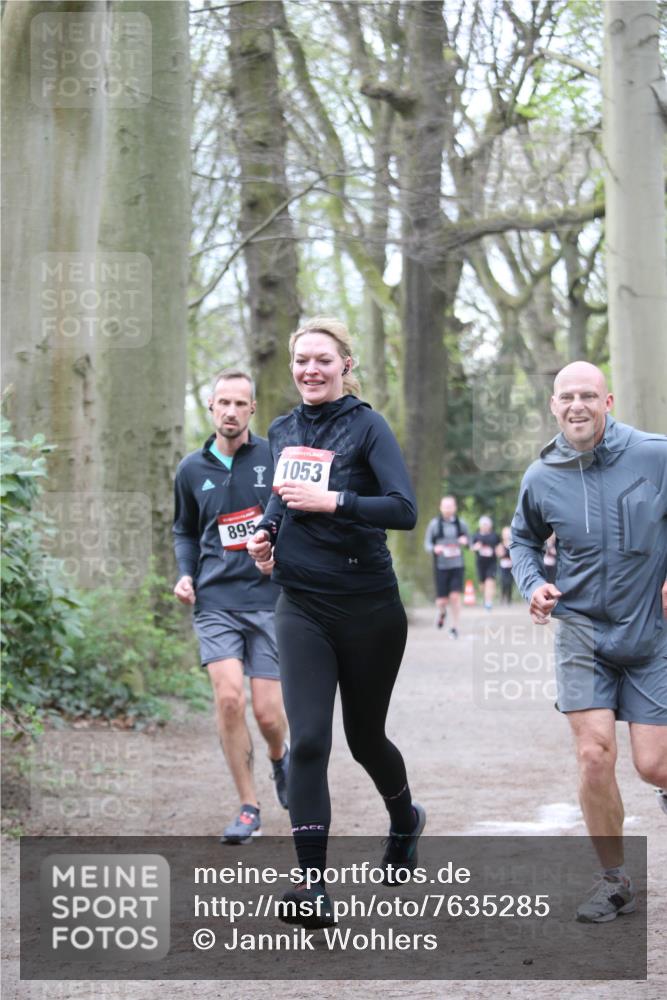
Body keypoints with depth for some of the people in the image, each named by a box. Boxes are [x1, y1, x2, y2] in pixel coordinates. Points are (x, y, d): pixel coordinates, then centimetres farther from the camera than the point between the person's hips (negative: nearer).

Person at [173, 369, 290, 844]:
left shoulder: (275, 457, -2)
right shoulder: (192, 470, 9)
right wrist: (186, 574, 5)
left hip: (269, 597, -2)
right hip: (216, 601, 2)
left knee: (267, 713, -3)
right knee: (229, 697, -14)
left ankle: (280, 755, 35)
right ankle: (249, 808, 1)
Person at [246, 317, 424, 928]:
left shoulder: (367, 426, -8)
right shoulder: (283, 432, 8)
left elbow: (404, 509, -19)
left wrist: (332, 500, -27)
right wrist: (266, 532, 5)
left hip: (368, 607, -3)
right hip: (302, 606, 3)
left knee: (364, 737, 12)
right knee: (308, 740, -10)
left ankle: (405, 820, 45)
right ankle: (313, 888, -11)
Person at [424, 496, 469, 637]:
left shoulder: (461, 524, 7)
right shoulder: (434, 524, 2)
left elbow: (468, 543, 16)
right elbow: (427, 543, 4)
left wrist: (465, 542, -9)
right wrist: (434, 548, -18)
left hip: (457, 565, 1)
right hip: (441, 566, -1)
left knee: (455, 597, -10)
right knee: (442, 600, 0)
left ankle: (454, 628, 1)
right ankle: (441, 612, 36)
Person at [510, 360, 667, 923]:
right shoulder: (542, 479, -1)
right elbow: (524, 539, 18)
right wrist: (532, 583, 0)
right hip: (583, 630, 1)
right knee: (595, 756, -11)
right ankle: (614, 882, 6)